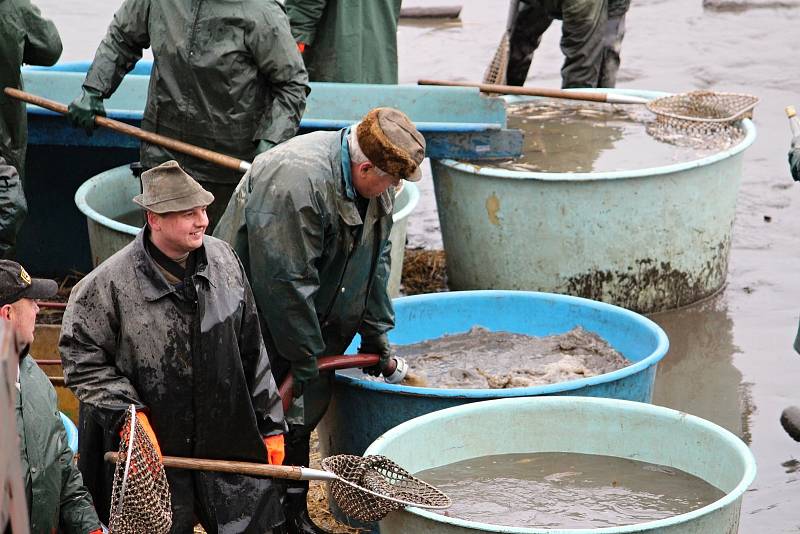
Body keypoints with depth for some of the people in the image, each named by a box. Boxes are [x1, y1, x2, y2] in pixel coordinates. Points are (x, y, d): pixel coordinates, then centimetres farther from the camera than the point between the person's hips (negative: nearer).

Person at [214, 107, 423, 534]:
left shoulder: (372, 181, -3)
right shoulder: (296, 183, -32)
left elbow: (375, 261, 10)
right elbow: (285, 283, -29)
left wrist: (377, 337, 12)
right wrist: (308, 360, -22)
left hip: (309, 319, 8)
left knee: (302, 418, 13)